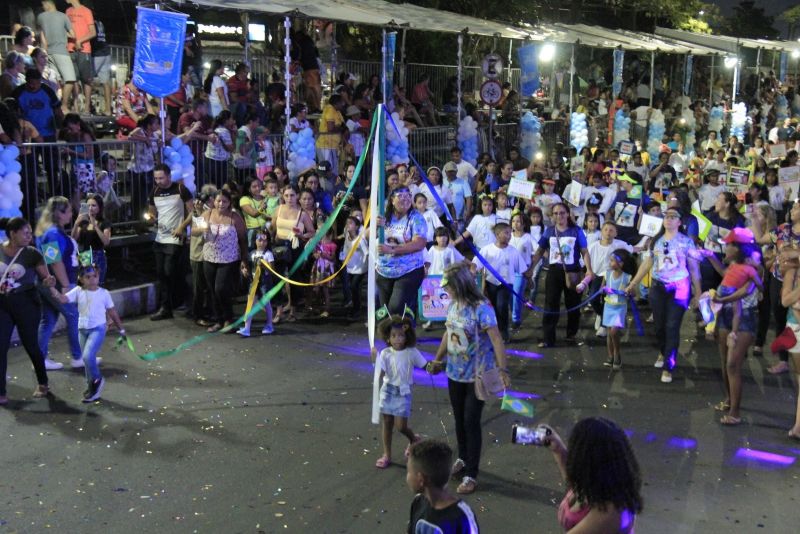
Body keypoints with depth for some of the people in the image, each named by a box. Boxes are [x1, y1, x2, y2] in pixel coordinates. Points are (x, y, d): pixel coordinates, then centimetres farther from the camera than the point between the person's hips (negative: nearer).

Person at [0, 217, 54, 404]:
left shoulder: (32, 254, -7)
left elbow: (45, 277, -6)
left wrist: (49, 281, -27)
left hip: (26, 304, -2)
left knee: (30, 345, 7)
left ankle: (43, 383, 27)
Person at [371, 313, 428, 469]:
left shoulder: (412, 352, -9)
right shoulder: (385, 353, -7)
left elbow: (425, 366, -3)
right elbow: (380, 373, -13)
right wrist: (375, 359, -26)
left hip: (403, 393, -2)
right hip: (388, 391, 2)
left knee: (400, 426, -4)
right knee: (387, 423, 9)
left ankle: (413, 439, 29)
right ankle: (387, 455, 21)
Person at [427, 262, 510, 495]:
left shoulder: (481, 308, -21)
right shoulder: (453, 305, 1)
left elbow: (496, 340, -24)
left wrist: (502, 370, -30)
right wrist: (437, 360, 20)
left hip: (477, 375, -7)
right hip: (455, 372, 7)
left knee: (471, 422, -2)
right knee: (459, 419, 17)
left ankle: (471, 474, 8)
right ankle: (463, 459, 38)